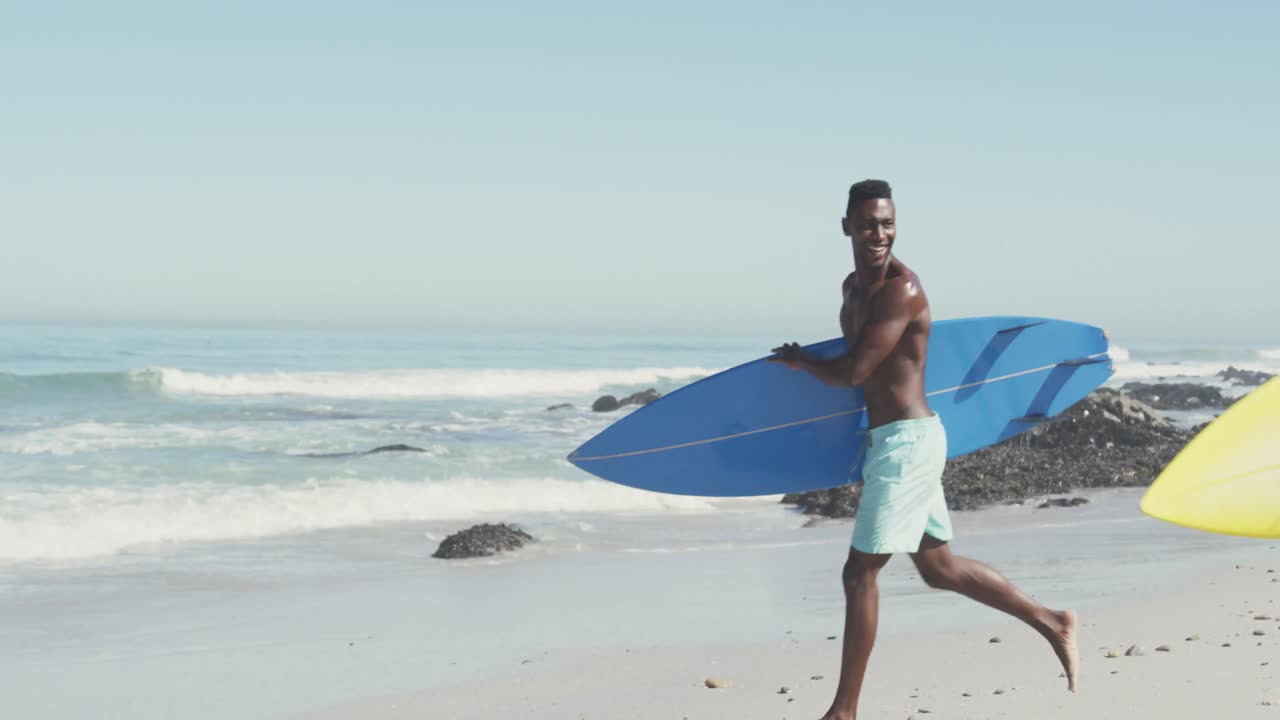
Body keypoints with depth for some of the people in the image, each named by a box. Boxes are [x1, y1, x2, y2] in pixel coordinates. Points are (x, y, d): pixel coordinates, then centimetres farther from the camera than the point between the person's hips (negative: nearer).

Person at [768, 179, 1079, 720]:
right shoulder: (854, 286, 11)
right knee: (938, 567, 17)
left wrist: (798, 361, -2)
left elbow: (853, 372, -19)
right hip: (892, 440, 10)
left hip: (907, 440, -10)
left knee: (860, 572, -5)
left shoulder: (901, 290, -18)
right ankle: (1053, 624, 25)